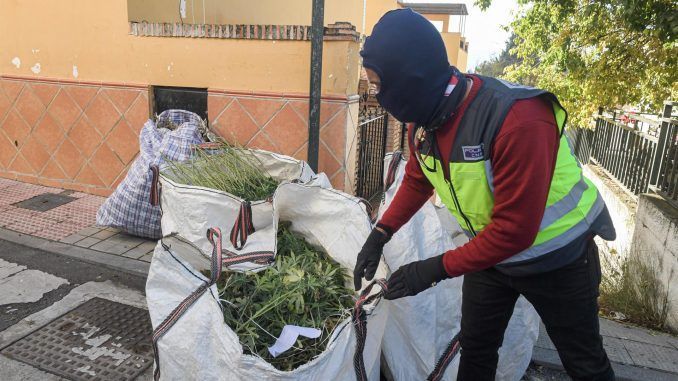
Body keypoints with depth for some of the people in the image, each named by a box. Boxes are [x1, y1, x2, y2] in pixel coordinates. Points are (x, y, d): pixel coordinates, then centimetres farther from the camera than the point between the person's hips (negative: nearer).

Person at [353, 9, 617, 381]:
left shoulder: (519, 121, -36)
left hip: (555, 260, -5)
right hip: (489, 251, 6)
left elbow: (514, 230, -33)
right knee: (474, 349, 18)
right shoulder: (423, 117, -11)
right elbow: (416, 181, 5)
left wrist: (437, 269, -27)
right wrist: (379, 235, -4)